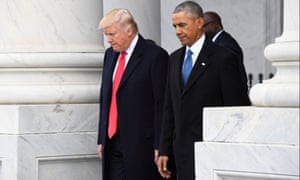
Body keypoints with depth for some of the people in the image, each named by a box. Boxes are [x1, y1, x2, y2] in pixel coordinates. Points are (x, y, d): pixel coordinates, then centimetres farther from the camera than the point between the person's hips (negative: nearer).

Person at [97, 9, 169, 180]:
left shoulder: (155, 55, -8)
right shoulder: (110, 55, 14)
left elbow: (161, 104, -11)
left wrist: (159, 146, -14)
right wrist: (102, 139, 14)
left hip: (142, 145, -6)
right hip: (113, 144, 6)